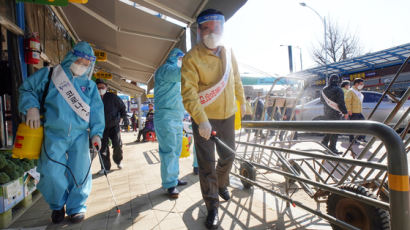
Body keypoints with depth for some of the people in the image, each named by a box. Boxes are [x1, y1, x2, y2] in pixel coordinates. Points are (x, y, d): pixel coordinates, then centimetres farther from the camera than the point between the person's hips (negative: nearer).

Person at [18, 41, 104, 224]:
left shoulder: (90, 86, 13)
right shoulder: (49, 75, 8)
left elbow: (97, 111, 8)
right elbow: (27, 89, 12)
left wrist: (96, 132, -4)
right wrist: (31, 107, -7)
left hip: (80, 135, 1)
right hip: (54, 134, -1)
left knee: (80, 171, -2)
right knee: (51, 172, -2)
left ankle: (76, 207, 18)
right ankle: (57, 206, 24)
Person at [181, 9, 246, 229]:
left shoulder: (228, 53, 2)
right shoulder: (192, 57, -15)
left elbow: (236, 80, 16)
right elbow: (188, 92, -22)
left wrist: (242, 101, 23)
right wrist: (201, 120, -30)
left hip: (227, 115, 5)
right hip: (204, 119, -5)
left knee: (228, 156, 19)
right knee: (207, 163, 0)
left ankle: (222, 185, 47)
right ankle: (212, 206, 18)